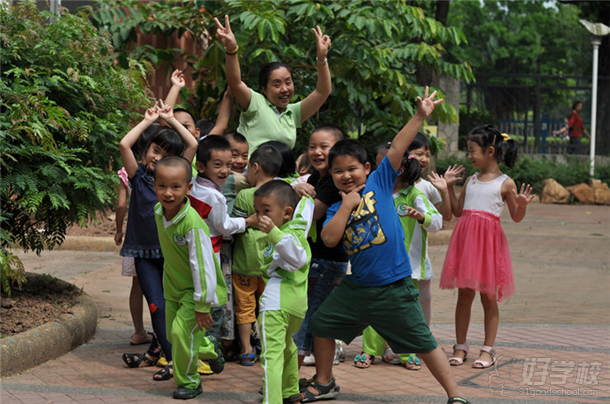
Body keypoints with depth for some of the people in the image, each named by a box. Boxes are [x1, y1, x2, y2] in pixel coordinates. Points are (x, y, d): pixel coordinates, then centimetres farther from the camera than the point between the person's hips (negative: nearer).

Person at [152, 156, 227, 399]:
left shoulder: (192, 224, -33)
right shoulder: (159, 211, -10)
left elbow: (202, 266, -28)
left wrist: (202, 306, -24)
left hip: (195, 288, -7)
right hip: (174, 285, 7)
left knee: (182, 331, -13)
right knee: (172, 333, 15)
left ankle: (188, 381, 10)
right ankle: (209, 350, 45)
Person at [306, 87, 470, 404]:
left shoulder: (379, 183, -2)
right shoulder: (336, 209, 7)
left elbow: (397, 148, -9)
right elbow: (329, 239, -11)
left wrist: (420, 116, -15)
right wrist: (347, 205, -10)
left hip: (394, 288, -5)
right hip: (356, 286, 5)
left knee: (423, 343, -2)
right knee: (321, 325, 14)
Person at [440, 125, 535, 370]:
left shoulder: (505, 183, -2)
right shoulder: (471, 181, 12)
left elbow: (516, 217, 2)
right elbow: (458, 211, 17)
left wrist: (522, 205, -17)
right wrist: (448, 188, 15)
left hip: (489, 239, -4)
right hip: (465, 239, 4)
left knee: (488, 297, 3)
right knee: (464, 294, 7)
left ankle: (488, 349, 10)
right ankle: (460, 347, 14)